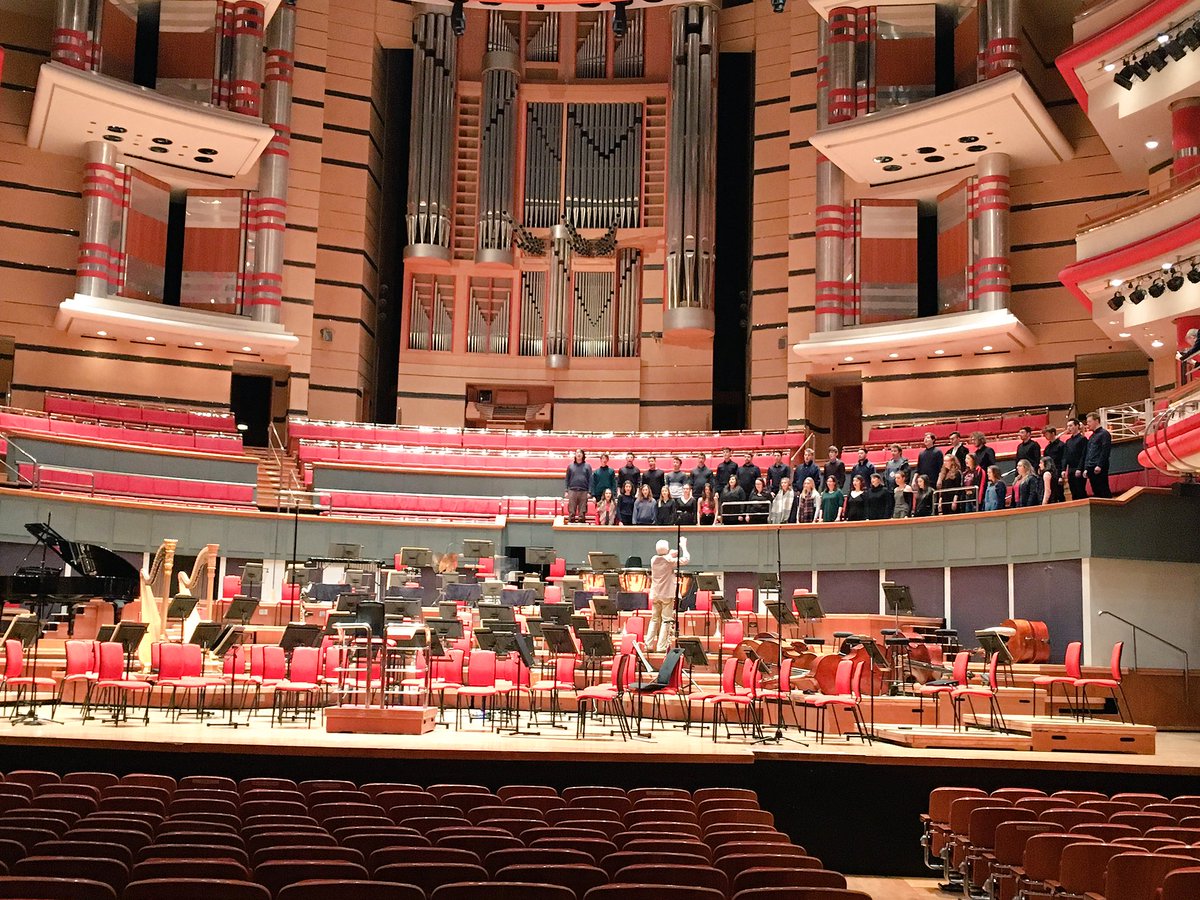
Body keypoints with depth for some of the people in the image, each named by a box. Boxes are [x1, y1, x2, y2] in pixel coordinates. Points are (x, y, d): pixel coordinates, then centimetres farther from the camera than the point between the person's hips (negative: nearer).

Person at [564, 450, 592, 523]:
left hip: (583, 491, 0)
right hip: (572, 491, 0)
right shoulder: (570, 466, 11)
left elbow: (590, 480, 5)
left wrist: (589, 492, -3)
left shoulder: (587, 466, 8)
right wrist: (566, 491, 3)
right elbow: (567, 479, 11)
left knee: (582, 511, 1)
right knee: (571, 510, -2)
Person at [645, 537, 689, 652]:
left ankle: (648, 644, 11)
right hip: (667, 595, -5)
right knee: (666, 620, 0)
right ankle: (661, 646, -3)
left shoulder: (654, 560, 3)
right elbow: (686, 560, -11)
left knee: (654, 619, 14)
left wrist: (671, 555, 18)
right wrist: (683, 546, -1)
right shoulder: (669, 560, -13)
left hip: (655, 595, 5)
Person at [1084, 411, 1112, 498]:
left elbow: (1105, 451, -13)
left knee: (1104, 491, -8)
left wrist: (1099, 465, -19)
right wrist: (1086, 468, 15)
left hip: (1100, 468, -8)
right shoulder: (1091, 436, 22)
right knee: (1096, 491, 7)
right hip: (1091, 468, 8)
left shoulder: (1104, 433, -4)